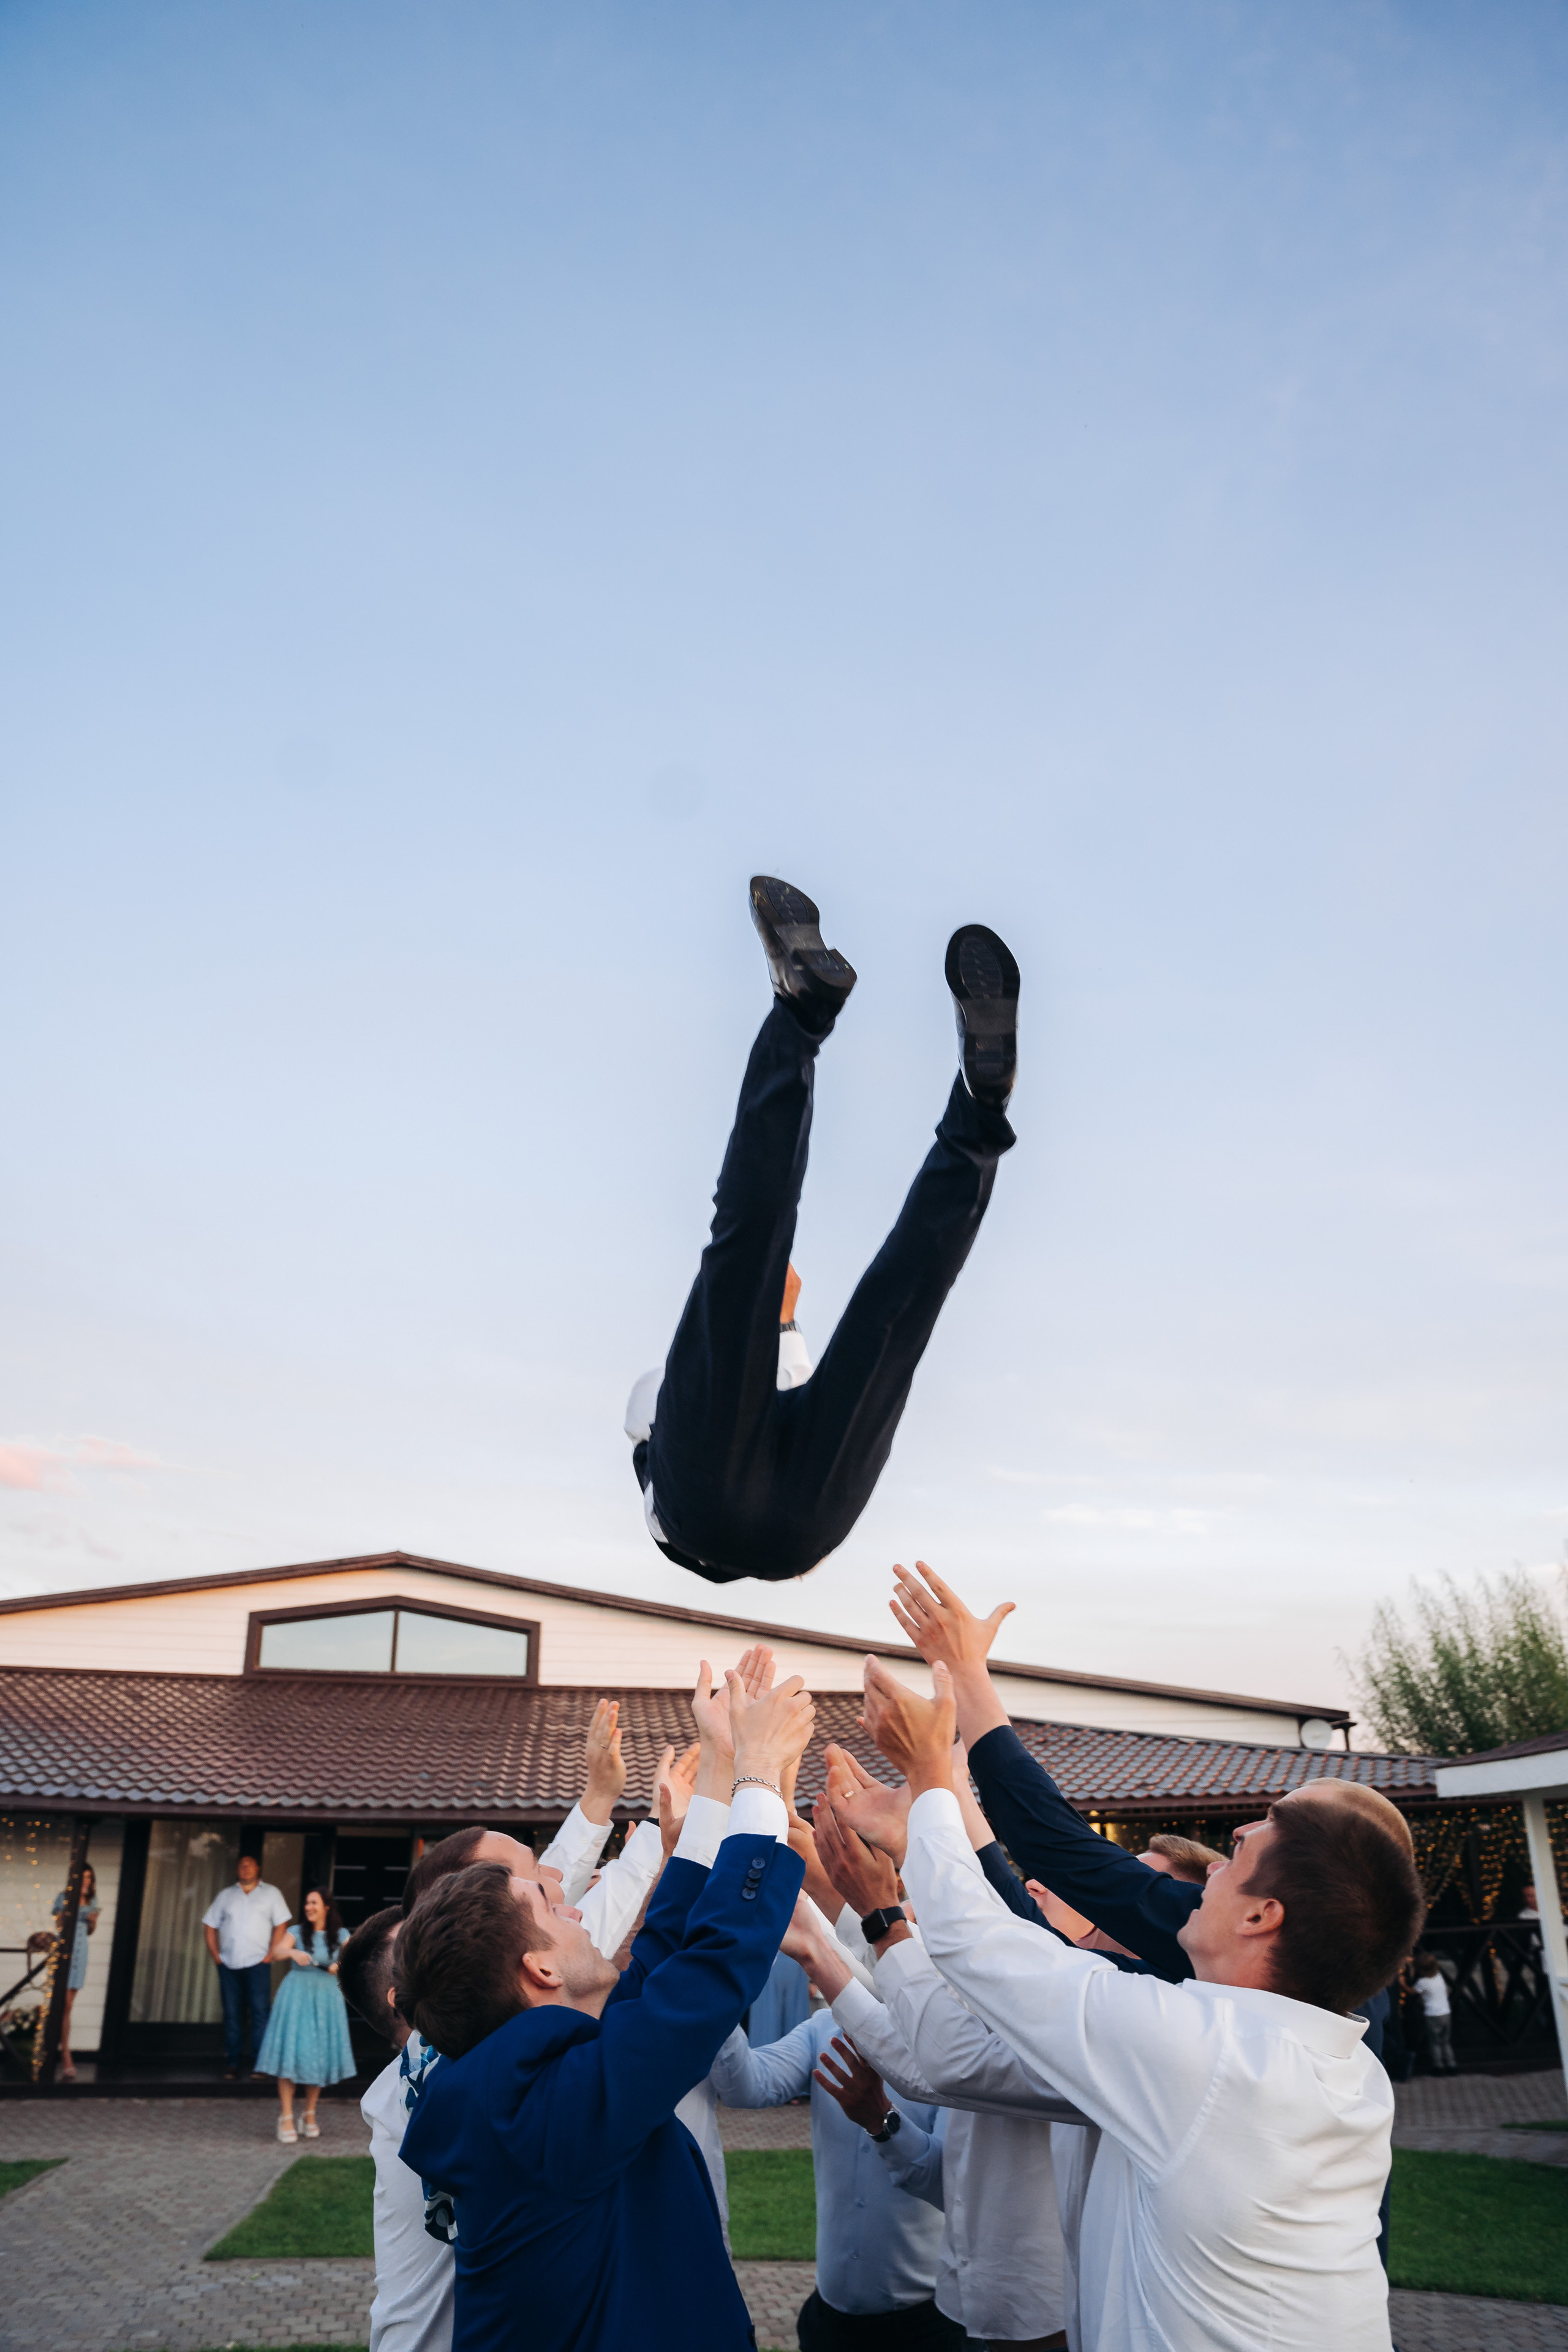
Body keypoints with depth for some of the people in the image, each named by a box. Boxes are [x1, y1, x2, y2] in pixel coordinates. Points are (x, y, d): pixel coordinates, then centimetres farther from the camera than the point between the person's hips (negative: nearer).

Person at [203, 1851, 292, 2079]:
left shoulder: (270, 1893, 8)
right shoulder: (226, 1895, 15)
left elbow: (281, 1925, 2)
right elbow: (210, 1925, 14)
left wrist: (271, 1955, -7)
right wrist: (215, 1955, 1)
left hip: (257, 1964, -3)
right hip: (228, 1965, 3)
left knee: (260, 2012, -9)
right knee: (232, 2015, 5)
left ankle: (260, 2063, -5)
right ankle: (234, 2063, 12)